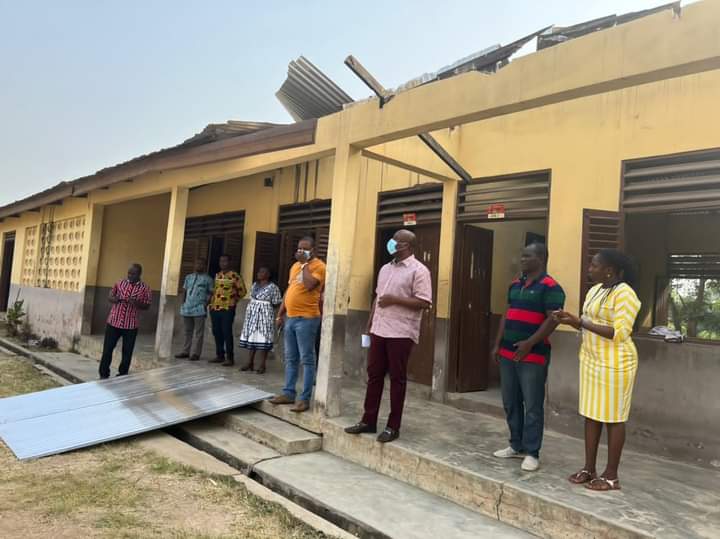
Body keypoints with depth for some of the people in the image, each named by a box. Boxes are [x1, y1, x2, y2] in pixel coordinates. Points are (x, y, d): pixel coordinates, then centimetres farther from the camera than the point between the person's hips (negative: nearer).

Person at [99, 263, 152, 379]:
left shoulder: (145, 289, -3)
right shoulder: (119, 283, 4)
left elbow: (147, 306, -1)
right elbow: (109, 297, 12)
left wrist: (136, 303, -21)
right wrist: (113, 299, -11)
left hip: (131, 325, -1)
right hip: (113, 322, 2)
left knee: (127, 352, 7)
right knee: (107, 349, 5)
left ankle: (122, 375, 22)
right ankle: (104, 374, 19)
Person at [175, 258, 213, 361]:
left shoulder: (208, 279, 1)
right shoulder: (188, 277, 15)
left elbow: (211, 294, 0)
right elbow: (185, 291, 19)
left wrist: (206, 304, -11)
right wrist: (183, 302, 9)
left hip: (199, 309, -5)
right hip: (187, 308, 5)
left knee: (198, 332, -2)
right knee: (188, 331, 12)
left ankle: (195, 353, -1)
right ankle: (186, 351, 20)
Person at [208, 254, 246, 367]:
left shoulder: (235, 276, -6)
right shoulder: (217, 275, 14)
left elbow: (242, 291, -2)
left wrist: (234, 300, 0)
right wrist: (211, 303, 15)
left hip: (228, 309, -7)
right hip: (215, 308, 7)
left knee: (227, 333, -7)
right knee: (217, 333, 10)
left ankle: (230, 358, -1)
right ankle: (220, 355, 21)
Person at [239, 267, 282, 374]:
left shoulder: (272, 287, -9)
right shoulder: (255, 284, 12)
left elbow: (276, 303, -8)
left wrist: (265, 306, -1)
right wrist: (254, 307, 7)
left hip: (265, 315, -7)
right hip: (252, 314, 7)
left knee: (263, 338, -5)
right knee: (251, 337, 8)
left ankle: (262, 365, 1)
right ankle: (250, 363, 17)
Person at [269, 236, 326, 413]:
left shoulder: (318, 266, -8)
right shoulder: (295, 265, 17)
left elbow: (309, 285, -25)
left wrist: (305, 263, -13)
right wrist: (280, 314, 18)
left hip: (306, 319, -8)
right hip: (291, 317, 8)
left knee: (307, 359, -3)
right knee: (290, 359, 13)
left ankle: (305, 399, 2)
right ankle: (288, 393, 21)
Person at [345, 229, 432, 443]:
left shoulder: (418, 270, -9)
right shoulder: (385, 268, 15)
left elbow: (424, 303, -15)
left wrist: (394, 299, -19)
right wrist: (370, 324, 17)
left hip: (401, 334, -7)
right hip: (379, 331, 7)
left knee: (397, 379, 2)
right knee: (374, 375, 11)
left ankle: (393, 426, 13)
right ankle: (368, 421, 22)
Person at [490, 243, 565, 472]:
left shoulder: (550, 287, -10)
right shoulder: (515, 285, 14)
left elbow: (553, 319, -16)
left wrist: (530, 343, -21)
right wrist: (498, 344, 13)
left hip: (533, 355, -8)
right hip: (508, 353, 8)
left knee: (533, 406, 1)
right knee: (510, 403, 14)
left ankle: (531, 453, 11)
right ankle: (517, 446, 27)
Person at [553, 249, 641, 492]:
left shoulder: (624, 294, -16)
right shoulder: (594, 291, 11)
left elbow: (620, 333, -23)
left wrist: (581, 322, -23)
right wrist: (571, 320, -1)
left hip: (614, 363, -9)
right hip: (591, 360, 9)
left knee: (613, 418, 2)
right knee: (591, 414, 12)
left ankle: (611, 476, 14)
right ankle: (589, 469, 22)